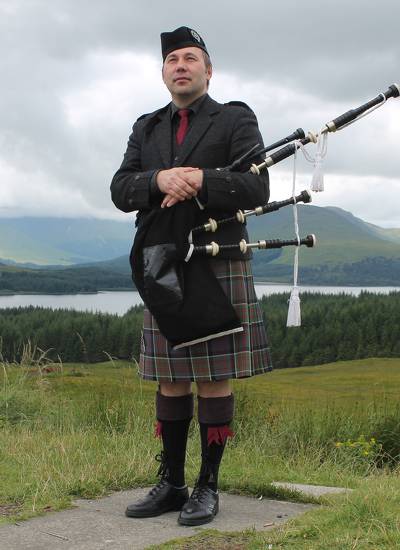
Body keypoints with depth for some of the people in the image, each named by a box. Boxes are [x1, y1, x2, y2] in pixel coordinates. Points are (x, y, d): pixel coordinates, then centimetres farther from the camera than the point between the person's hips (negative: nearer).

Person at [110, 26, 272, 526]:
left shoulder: (236, 120, 5)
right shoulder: (146, 129, 18)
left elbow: (256, 189, -7)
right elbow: (120, 190, 7)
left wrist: (200, 179, -20)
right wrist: (159, 180, -13)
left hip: (219, 266, -4)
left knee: (214, 377, -1)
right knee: (170, 379, 8)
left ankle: (208, 486, 8)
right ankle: (170, 484, 17)